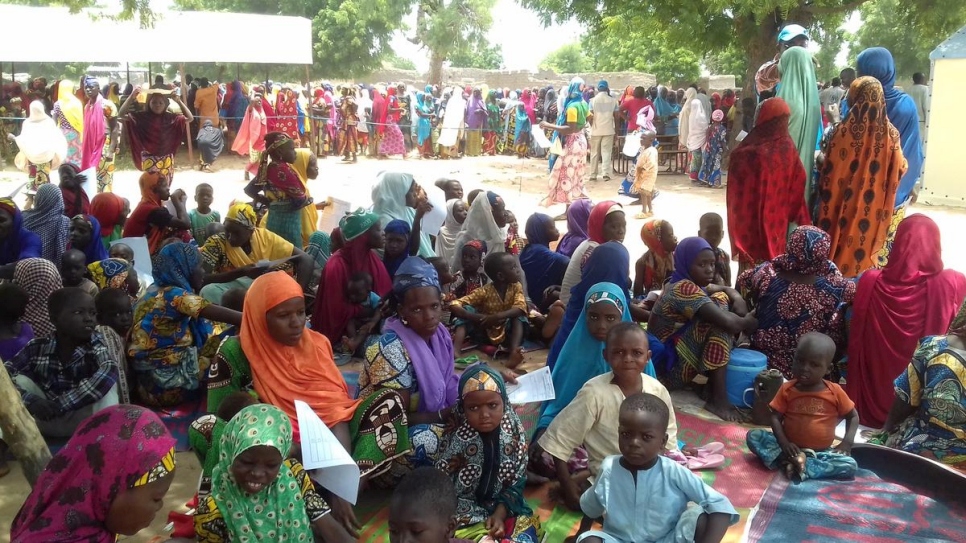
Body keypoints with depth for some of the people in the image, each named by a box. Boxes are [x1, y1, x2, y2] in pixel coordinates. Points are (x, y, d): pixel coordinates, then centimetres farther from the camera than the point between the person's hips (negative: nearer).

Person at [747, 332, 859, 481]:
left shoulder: (835, 392, -4)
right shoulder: (787, 389, -3)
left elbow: (853, 416, 7)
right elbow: (775, 417, -5)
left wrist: (847, 442, -9)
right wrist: (783, 443, -21)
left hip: (820, 452, 0)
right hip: (791, 447, 0)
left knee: (851, 466, -27)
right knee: (753, 436, -18)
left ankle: (792, 464, -29)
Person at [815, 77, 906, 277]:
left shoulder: (844, 131, -15)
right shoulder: (890, 133, -7)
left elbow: (829, 173, -10)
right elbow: (899, 170, 2)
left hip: (842, 210, -2)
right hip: (873, 213, 2)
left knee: (839, 246, 11)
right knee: (864, 252, 14)